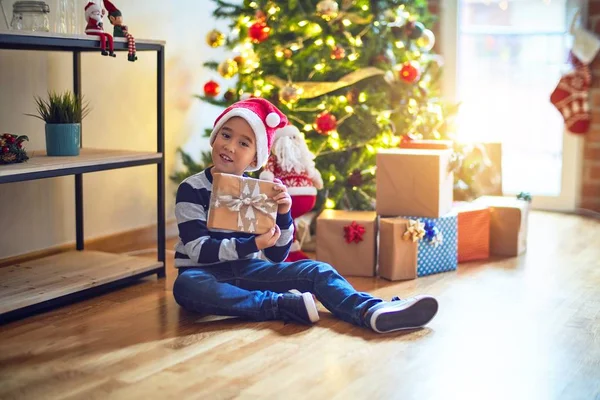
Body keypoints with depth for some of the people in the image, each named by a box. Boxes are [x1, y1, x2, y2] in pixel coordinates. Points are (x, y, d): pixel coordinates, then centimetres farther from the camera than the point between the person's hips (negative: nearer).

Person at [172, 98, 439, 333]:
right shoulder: (192, 189, -9)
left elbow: (276, 257, 1)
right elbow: (198, 250, -17)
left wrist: (282, 215, -17)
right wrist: (253, 245, -25)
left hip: (247, 269, 4)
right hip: (204, 273, -3)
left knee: (316, 271, -16)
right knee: (186, 286, -40)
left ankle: (373, 311, -42)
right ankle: (284, 304, -36)